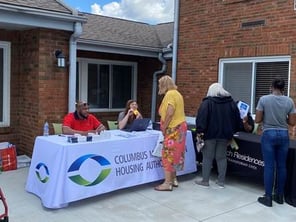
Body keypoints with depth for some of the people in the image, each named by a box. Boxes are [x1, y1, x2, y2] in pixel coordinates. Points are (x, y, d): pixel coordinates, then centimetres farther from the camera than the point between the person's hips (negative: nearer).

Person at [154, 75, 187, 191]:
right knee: (174, 154, 14)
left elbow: (170, 113, -23)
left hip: (173, 129, -10)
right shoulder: (176, 93, 17)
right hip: (179, 127, 10)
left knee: (168, 155, -7)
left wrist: (164, 128, -15)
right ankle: (173, 179, 21)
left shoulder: (170, 94, -13)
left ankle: (167, 183, -4)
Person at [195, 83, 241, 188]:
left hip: (210, 134, -4)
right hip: (225, 135, 4)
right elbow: (237, 118, 11)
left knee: (207, 157, 4)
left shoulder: (207, 102, -7)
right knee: (221, 157, 11)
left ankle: (205, 181, 8)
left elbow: (201, 117, -16)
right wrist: (233, 131, 19)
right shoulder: (231, 102, 7)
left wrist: (200, 130, -14)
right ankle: (221, 181, 14)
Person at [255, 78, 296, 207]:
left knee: (269, 166, 1)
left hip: (269, 135, -3)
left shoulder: (263, 99, -8)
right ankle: (280, 196, 22)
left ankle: (268, 197, 7)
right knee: (281, 166, 11)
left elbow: (257, 120, -7)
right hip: (283, 135, 3)